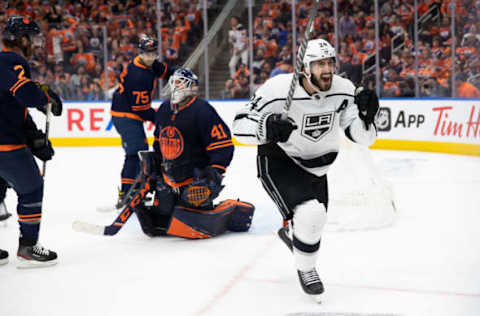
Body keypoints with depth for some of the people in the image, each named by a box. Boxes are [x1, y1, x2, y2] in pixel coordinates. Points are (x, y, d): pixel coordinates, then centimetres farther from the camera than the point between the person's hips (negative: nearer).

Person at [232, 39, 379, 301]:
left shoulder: (344, 90, -15)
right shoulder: (279, 89, -29)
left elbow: (362, 137, -13)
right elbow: (240, 125, -25)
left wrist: (367, 114, -33)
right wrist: (266, 129, -45)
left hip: (315, 166, 6)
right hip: (278, 163, -6)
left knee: (314, 221, 23)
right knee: (310, 215, -26)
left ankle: (290, 232, 62)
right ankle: (305, 269, 3)